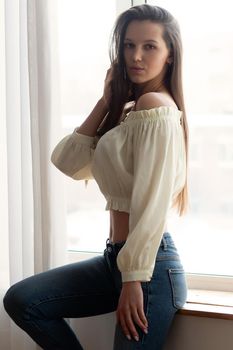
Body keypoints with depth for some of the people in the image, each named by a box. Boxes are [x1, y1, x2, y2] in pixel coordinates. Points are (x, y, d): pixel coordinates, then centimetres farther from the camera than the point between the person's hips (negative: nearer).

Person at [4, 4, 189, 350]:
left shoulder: (156, 105, -13)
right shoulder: (128, 111, 15)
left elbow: (153, 202, -20)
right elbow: (69, 162, 7)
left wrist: (133, 279, -20)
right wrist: (106, 101, 4)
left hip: (150, 264, -9)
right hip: (118, 256, 9)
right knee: (20, 300, 4)